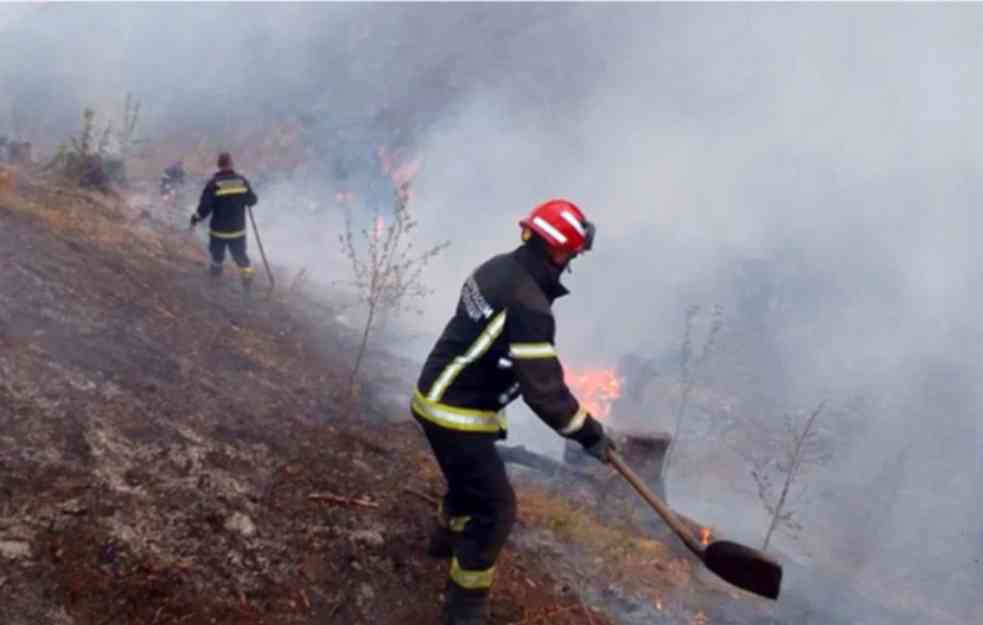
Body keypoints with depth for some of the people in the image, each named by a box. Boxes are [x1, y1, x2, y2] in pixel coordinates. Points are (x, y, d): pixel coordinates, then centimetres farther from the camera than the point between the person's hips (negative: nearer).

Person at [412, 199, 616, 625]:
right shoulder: (528, 307, -29)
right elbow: (543, 390, -26)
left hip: (440, 397, 10)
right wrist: (590, 434, -15)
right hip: (456, 415, -10)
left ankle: (448, 537, 59)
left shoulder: (498, 269, 1)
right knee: (495, 509, -1)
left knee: (472, 477, 33)